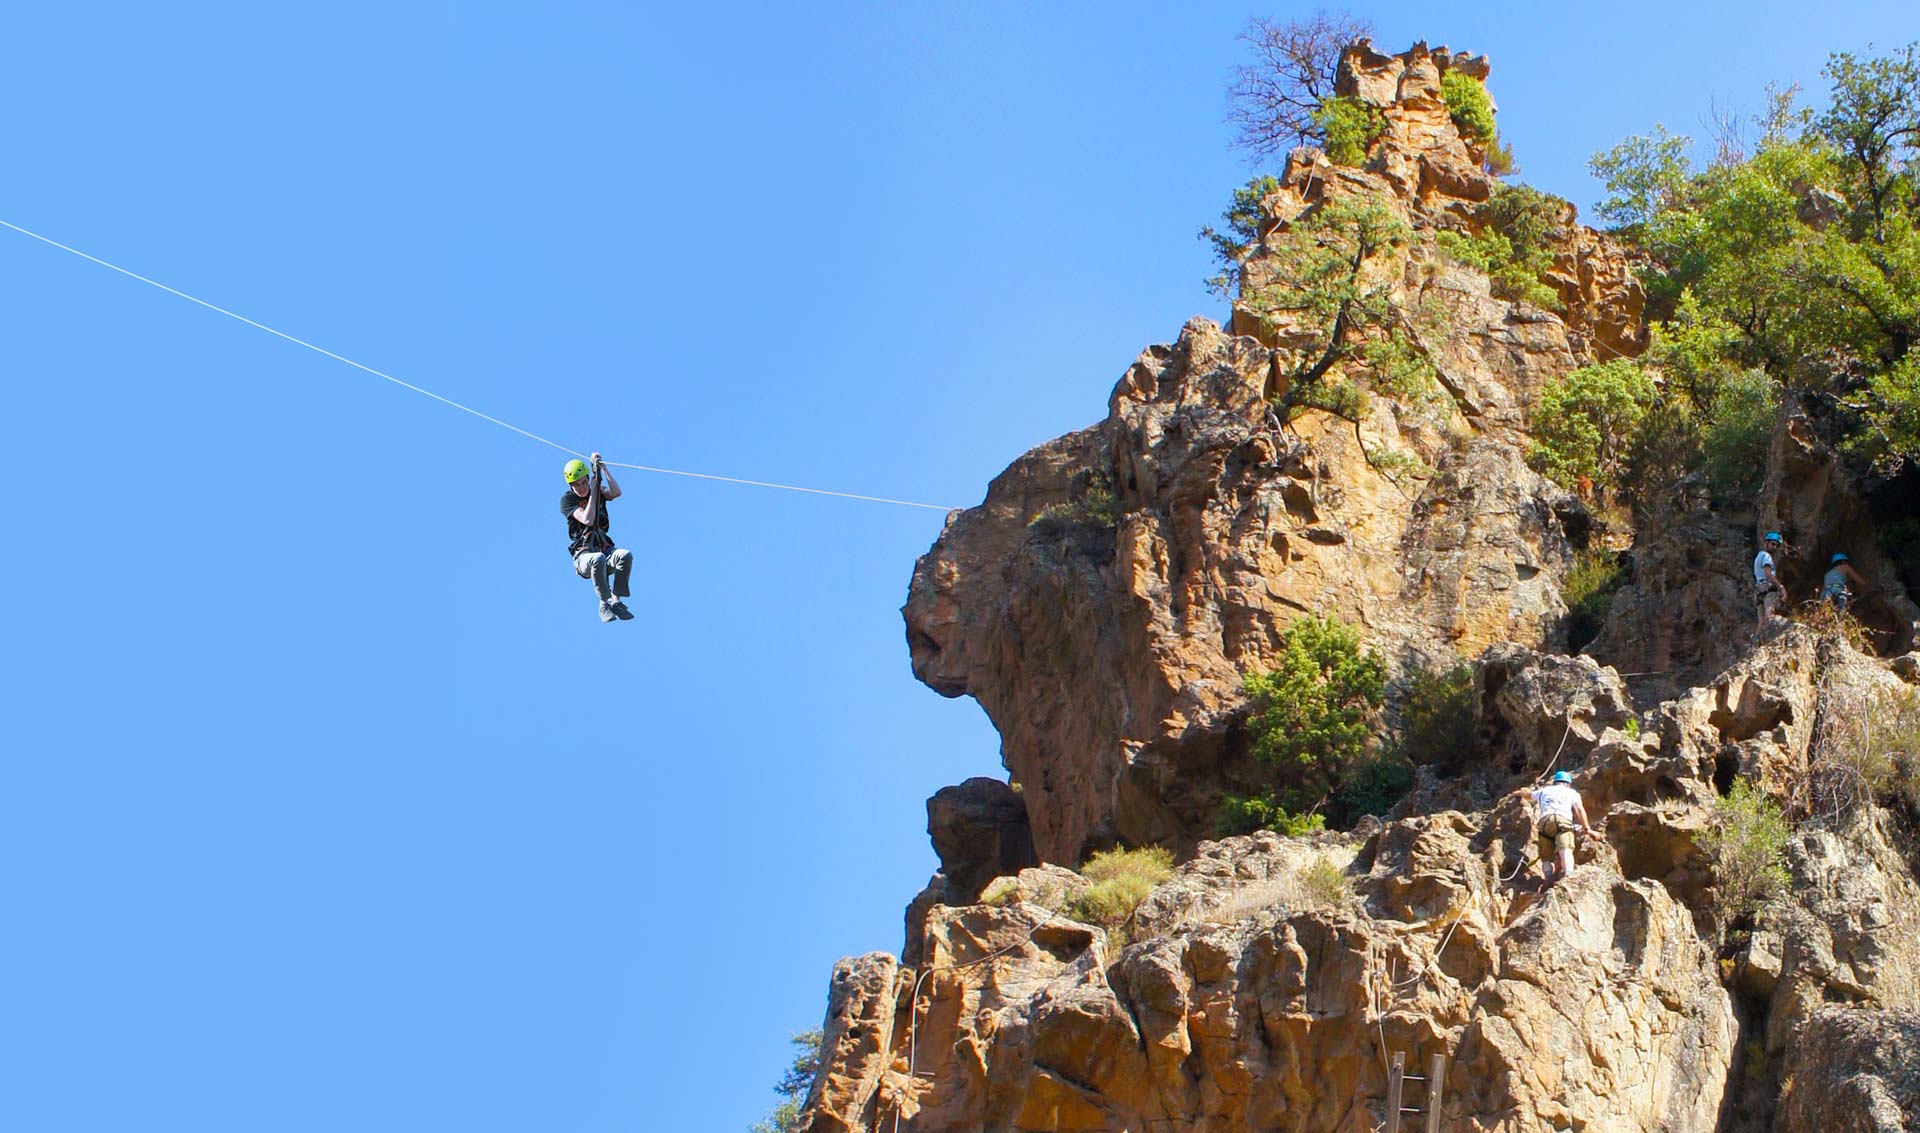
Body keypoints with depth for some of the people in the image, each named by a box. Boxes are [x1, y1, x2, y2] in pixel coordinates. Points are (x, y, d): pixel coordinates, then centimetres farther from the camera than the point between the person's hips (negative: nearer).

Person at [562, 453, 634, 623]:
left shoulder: (598, 491, 10)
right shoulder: (567, 500, -2)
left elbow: (616, 493, -14)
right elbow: (588, 520, -18)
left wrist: (603, 468, -18)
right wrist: (594, 490, -14)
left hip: (606, 550, 4)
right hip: (584, 556, -3)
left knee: (626, 555, -31)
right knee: (598, 559, -40)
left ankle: (616, 601, -18)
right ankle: (605, 603, -23)